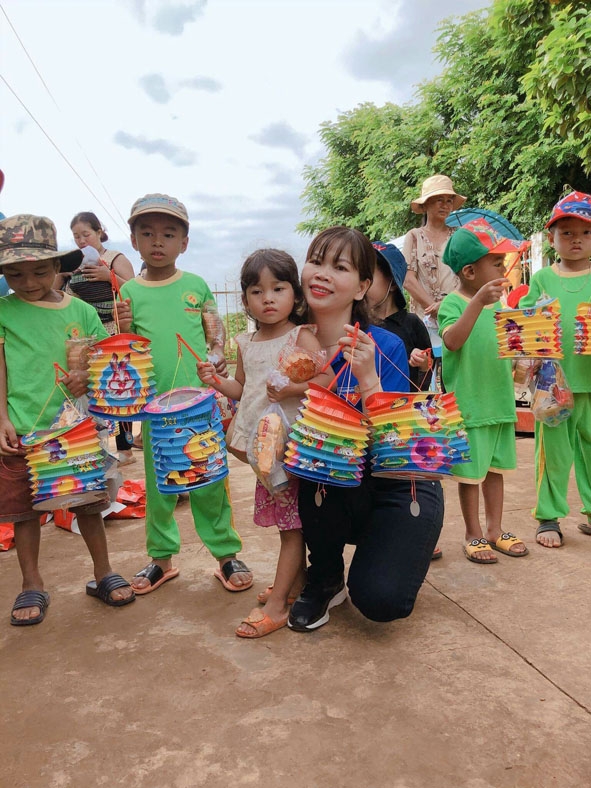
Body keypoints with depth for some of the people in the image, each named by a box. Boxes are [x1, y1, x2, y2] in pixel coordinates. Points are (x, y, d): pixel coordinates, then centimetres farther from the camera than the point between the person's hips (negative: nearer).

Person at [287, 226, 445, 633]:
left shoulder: (385, 347, -18)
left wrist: (367, 379, -36)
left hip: (399, 486, -3)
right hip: (332, 495, 3)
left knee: (379, 600, -23)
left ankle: (410, 542, 15)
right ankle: (326, 579, -2)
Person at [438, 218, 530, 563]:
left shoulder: (498, 301, 10)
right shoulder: (453, 303, -11)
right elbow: (452, 341, -30)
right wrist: (477, 302, -35)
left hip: (500, 399, 7)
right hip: (467, 403, -7)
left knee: (496, 467, 16)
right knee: (470, 471, 5)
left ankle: (495, 529, 30)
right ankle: (474, 534, 21)